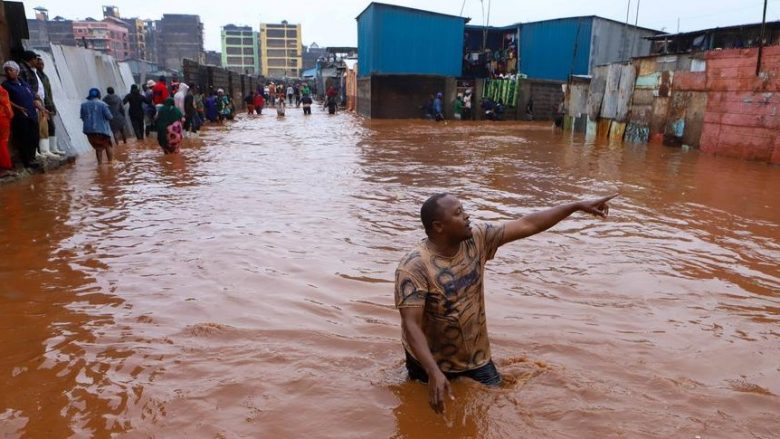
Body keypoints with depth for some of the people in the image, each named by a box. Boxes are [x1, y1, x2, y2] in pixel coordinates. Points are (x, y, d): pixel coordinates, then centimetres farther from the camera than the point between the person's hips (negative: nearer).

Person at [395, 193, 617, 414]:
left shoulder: (476, 239, -12)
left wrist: (577, 206, -10)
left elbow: (527, 225, -9)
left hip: (475, 355, 4)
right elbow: (411, 325, -32)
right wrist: (434, 373, -42)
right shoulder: (415, 266, -29)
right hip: (431, 361, -4)